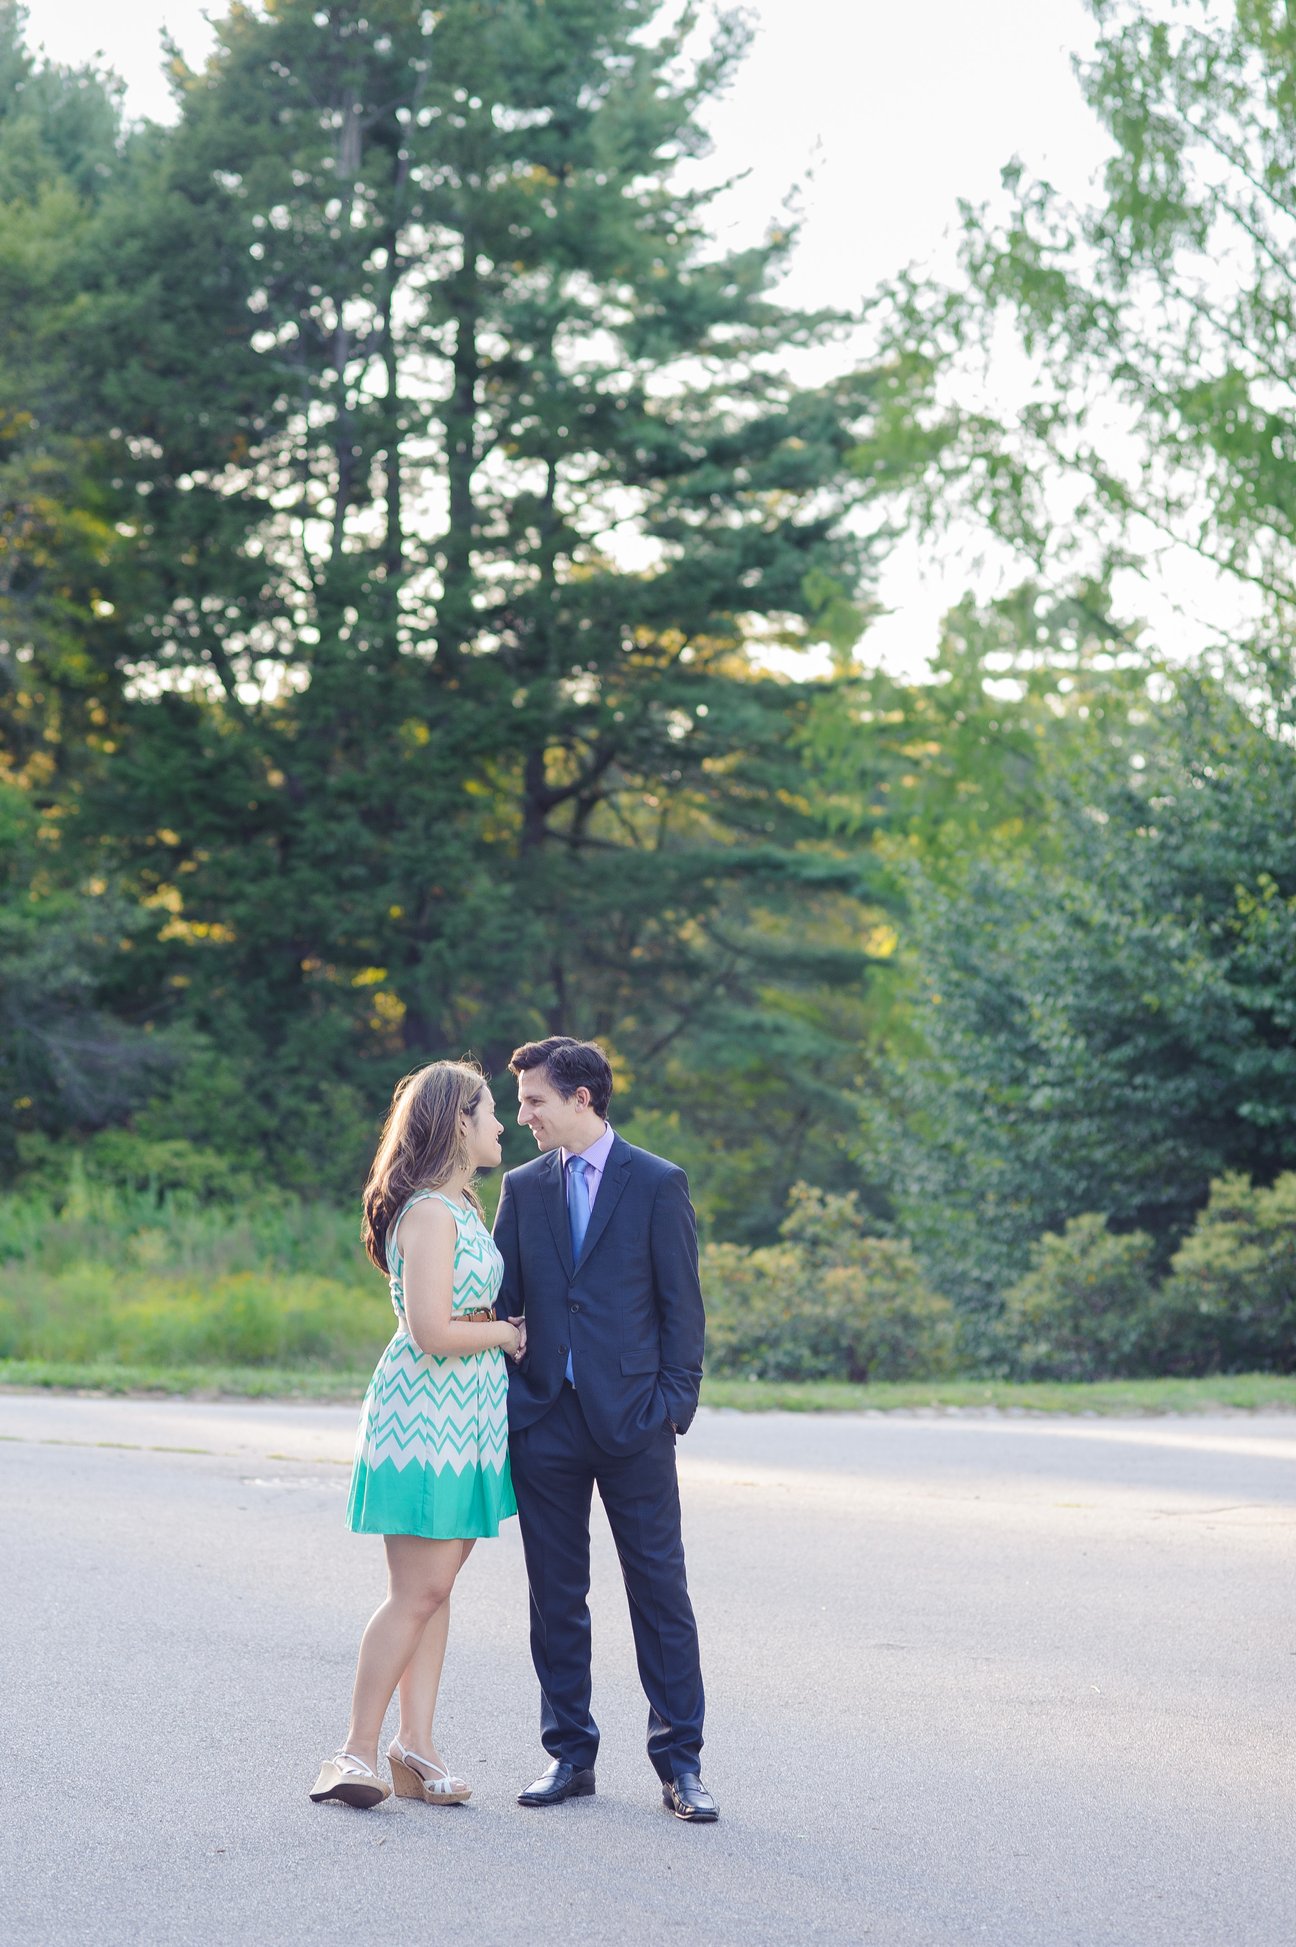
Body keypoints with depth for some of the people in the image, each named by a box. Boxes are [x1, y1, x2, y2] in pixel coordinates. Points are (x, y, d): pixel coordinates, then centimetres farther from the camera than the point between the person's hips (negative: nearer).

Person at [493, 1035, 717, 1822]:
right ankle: (570, 1753, 17)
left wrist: (674, 1403, -8)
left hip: (632, 1420, -3)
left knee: (661, 1593, 0)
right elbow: (500, 1299, 11)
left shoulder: (658, 1184, 0)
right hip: (545, 1421, 4)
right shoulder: (523, 1187, 10)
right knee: (556, 1596, 7)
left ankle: (681, 1762, 6)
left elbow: (682, 1303, -1)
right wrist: (497, 1402, 2)